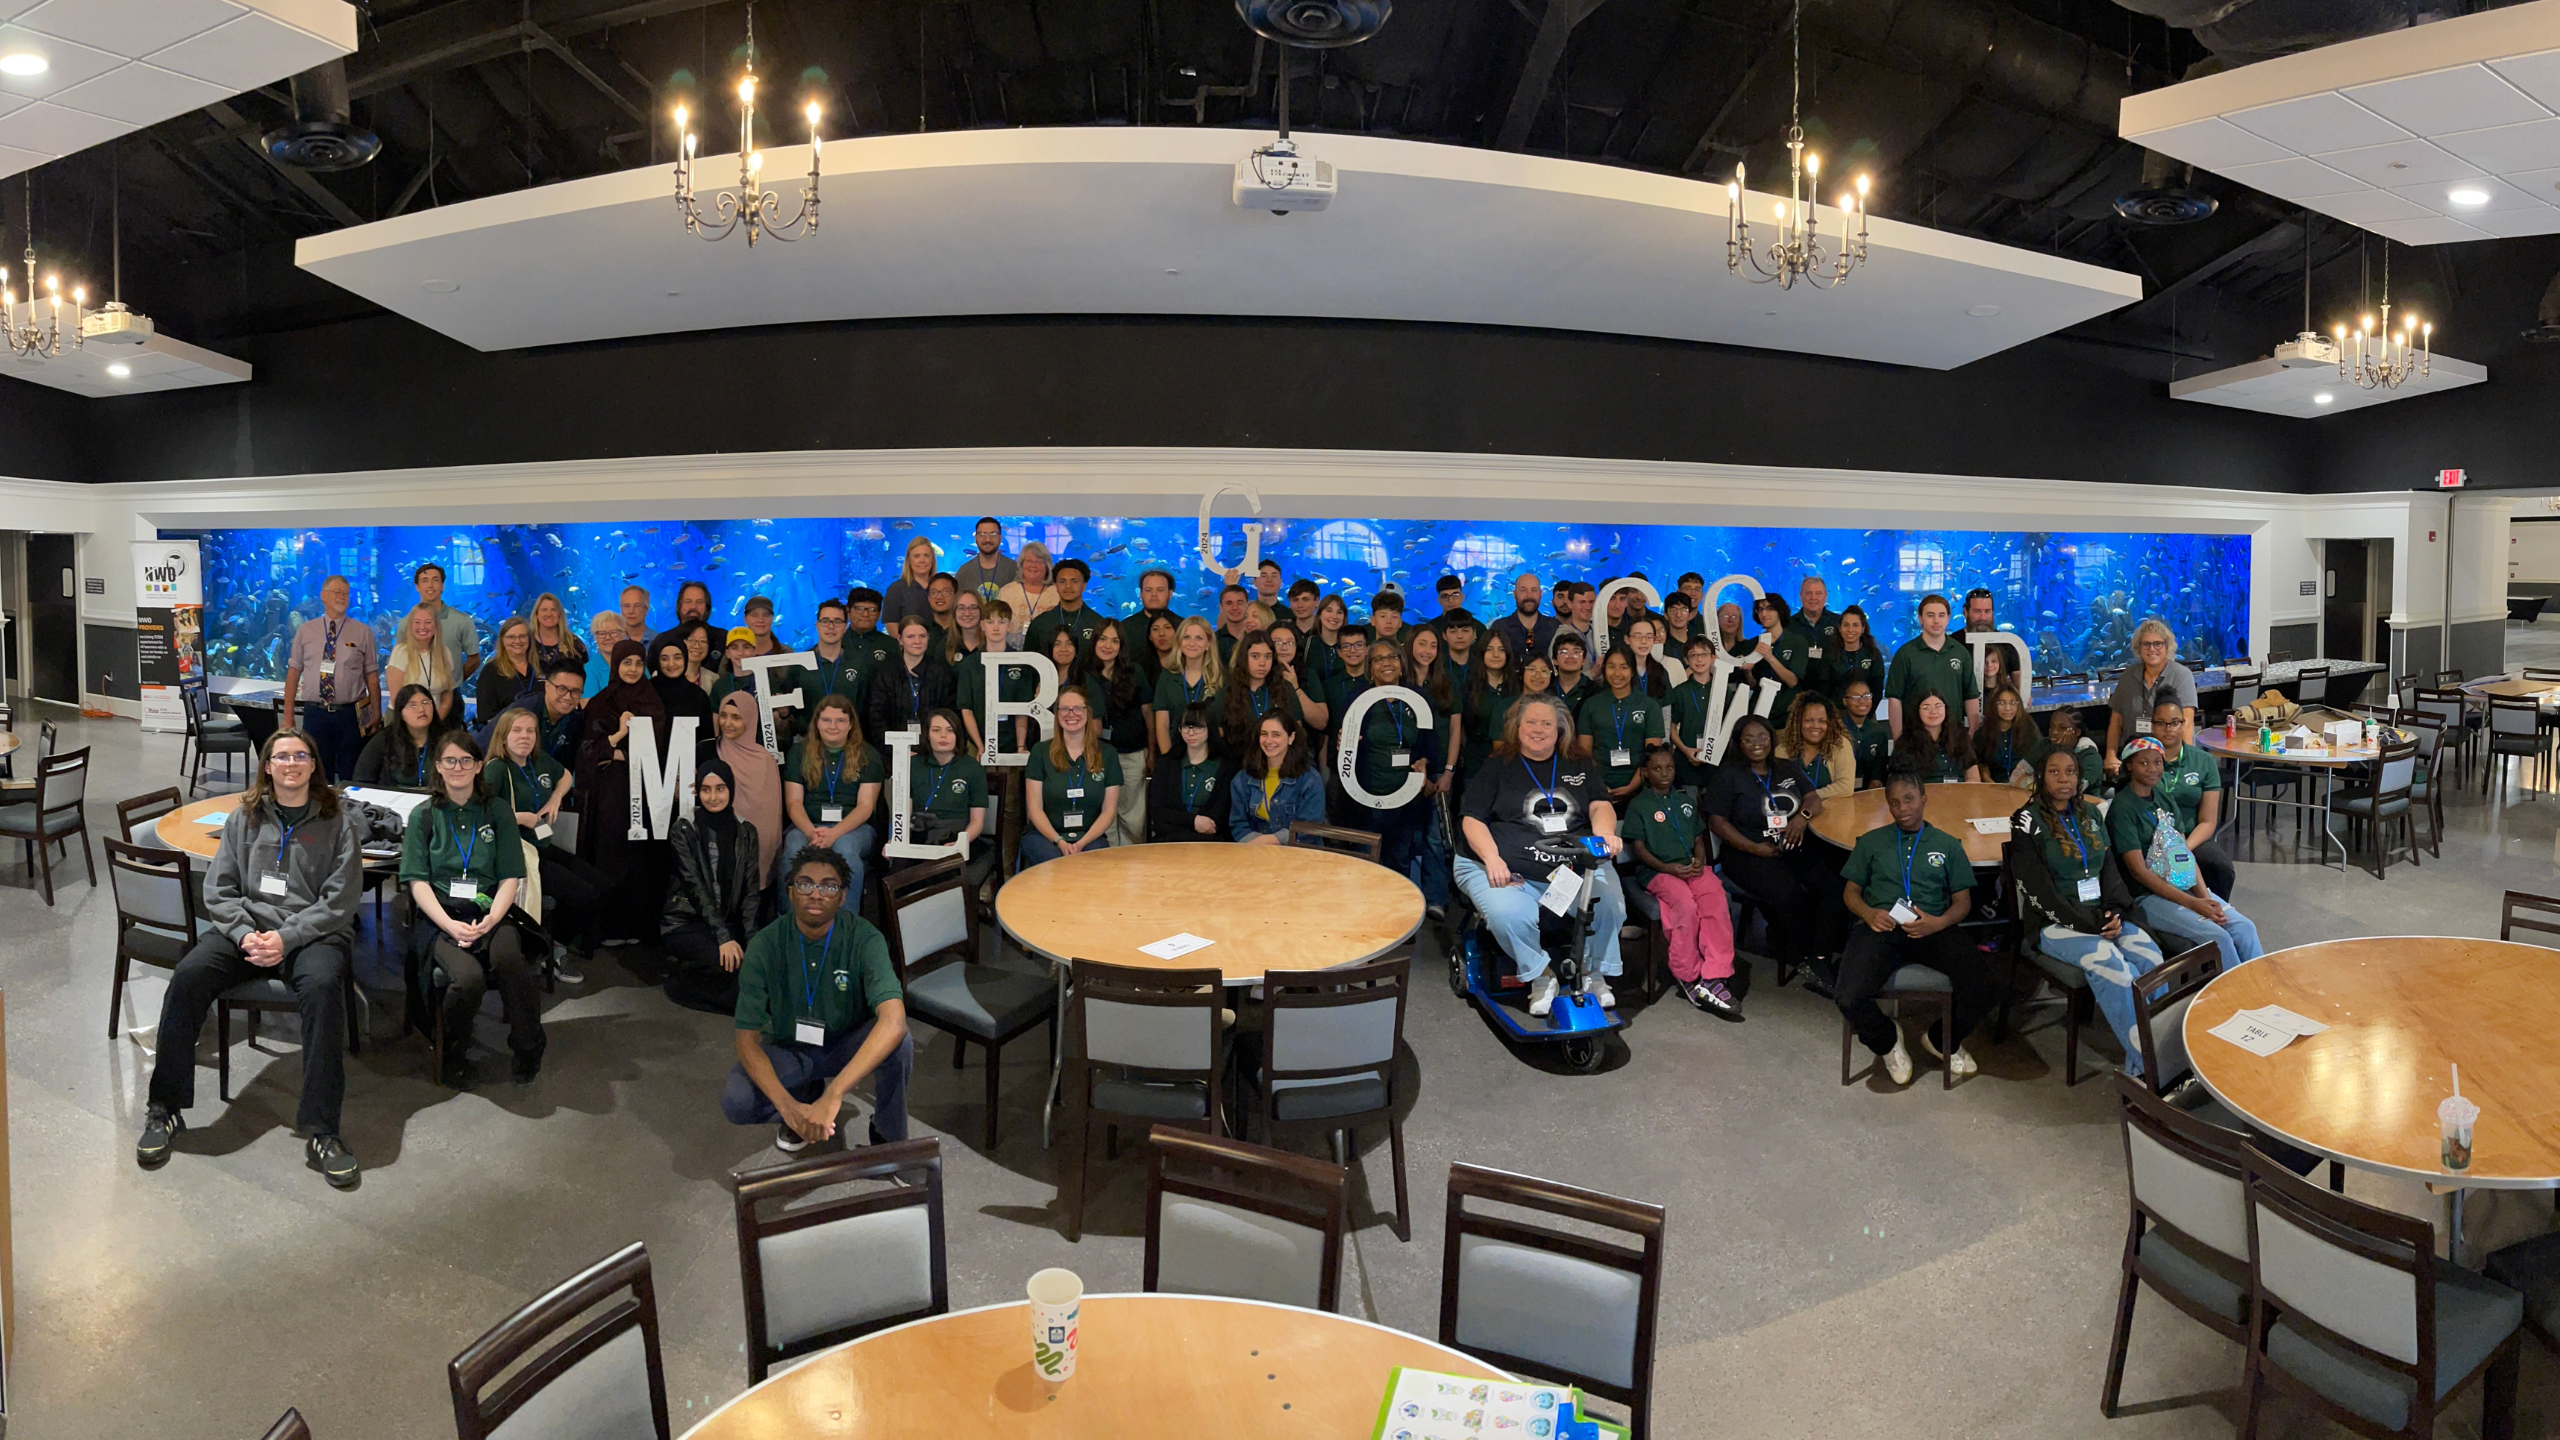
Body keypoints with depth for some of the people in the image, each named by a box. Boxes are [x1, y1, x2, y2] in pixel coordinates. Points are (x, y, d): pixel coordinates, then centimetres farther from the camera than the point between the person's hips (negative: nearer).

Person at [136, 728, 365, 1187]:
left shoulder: (337, 822, 5)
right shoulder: (244, 818, 15)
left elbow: (340, 901, -2)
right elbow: (218, 890, 10)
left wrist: (286, 937, -15)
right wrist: (246, 934, -8)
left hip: (313, 933, -4)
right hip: (245, 926, 4)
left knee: (322, 986, -35)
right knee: (187, 976, -25)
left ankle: (321, 1131, -33)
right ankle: (165, 1110, -8)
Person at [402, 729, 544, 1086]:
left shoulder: (498, 811, 11)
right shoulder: (423, 816, 10)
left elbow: (510, 876, 6)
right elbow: (418, 881, 2)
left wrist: (492, 918, -13)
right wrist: (450, 924, -15)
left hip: (490, 912, 1)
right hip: (439, 916, 0)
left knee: (509, 959, -35)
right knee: (468, 978, -31)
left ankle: (528, 1051, -15)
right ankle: (454, 1057, -1)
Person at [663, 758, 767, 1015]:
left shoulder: (745, 831, 5)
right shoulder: (683, 829, -5)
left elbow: (752, 890, 1)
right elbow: (696, 887, -14)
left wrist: (751, 938, -15)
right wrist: (723, 937, -24)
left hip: (730, 921, 4)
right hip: (685, 923, -4)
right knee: (724, 962, -34)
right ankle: (682, 980, -1)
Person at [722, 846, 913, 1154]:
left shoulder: (863, 938, -25)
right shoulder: (765, 945, -20)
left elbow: (894, 1021, -40)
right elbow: (747, 1039, -20)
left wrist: (832, 1096, -50)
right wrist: (787, 1106, -38)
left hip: (848, 1046, -1)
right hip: (788, 1050, 1)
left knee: (899, 1043, -33)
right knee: (735, 1102, -27)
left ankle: (889, 1138, -5)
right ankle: (807, 1096, 7)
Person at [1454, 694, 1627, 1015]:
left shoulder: (1579, 767, 20)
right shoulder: (1497, 768, 12)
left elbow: (1601, 806, 7)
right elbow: (1472, 821, 5)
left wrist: (1605, 834, -17)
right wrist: (1493, 859, -13)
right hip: (1510, 871, -2)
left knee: (1609, 905, -26)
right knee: (1509, 916, -34)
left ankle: (1593, 973, 0)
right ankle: (1541, 977, -7)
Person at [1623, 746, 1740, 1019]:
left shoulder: (1686, 800, 24)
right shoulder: (1639, 804, 8)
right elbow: (1638, 848, 1)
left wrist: (1699, 859, 1)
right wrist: (1667, 868, -13)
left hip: (1692, 868, 4)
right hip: (1659, 871, -4)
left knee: (1717, 902, -29)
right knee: (1686, 906, -34)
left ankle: (1714, 980, -33)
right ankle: (1688, 977, -18)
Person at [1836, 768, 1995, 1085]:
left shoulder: (1947, 845, 19)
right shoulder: (1872, 842, 20)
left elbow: (1962, 902, 14)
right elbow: (1851, 890, 16)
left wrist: (1939, 923, -9)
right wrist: (1868, 913, -7)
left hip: (1933, 929, 1)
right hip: (1881, 927, -1)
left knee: (1982, 987, -28)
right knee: (1850, 998, -29)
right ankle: (1887, 1041, 10)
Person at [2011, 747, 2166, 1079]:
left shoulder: (2091, 814, 15)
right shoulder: (2028, 821, -5)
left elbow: (2109, 867, 13)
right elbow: (2038, 890, -11)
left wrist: (2114, 912, -6)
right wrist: (2088, 924, -16)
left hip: (2102, 918, 5)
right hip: (2055, 924, -5)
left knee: (2150, 956, -24)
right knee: (2110, 963, -32)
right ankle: (2146, 1067, -23)